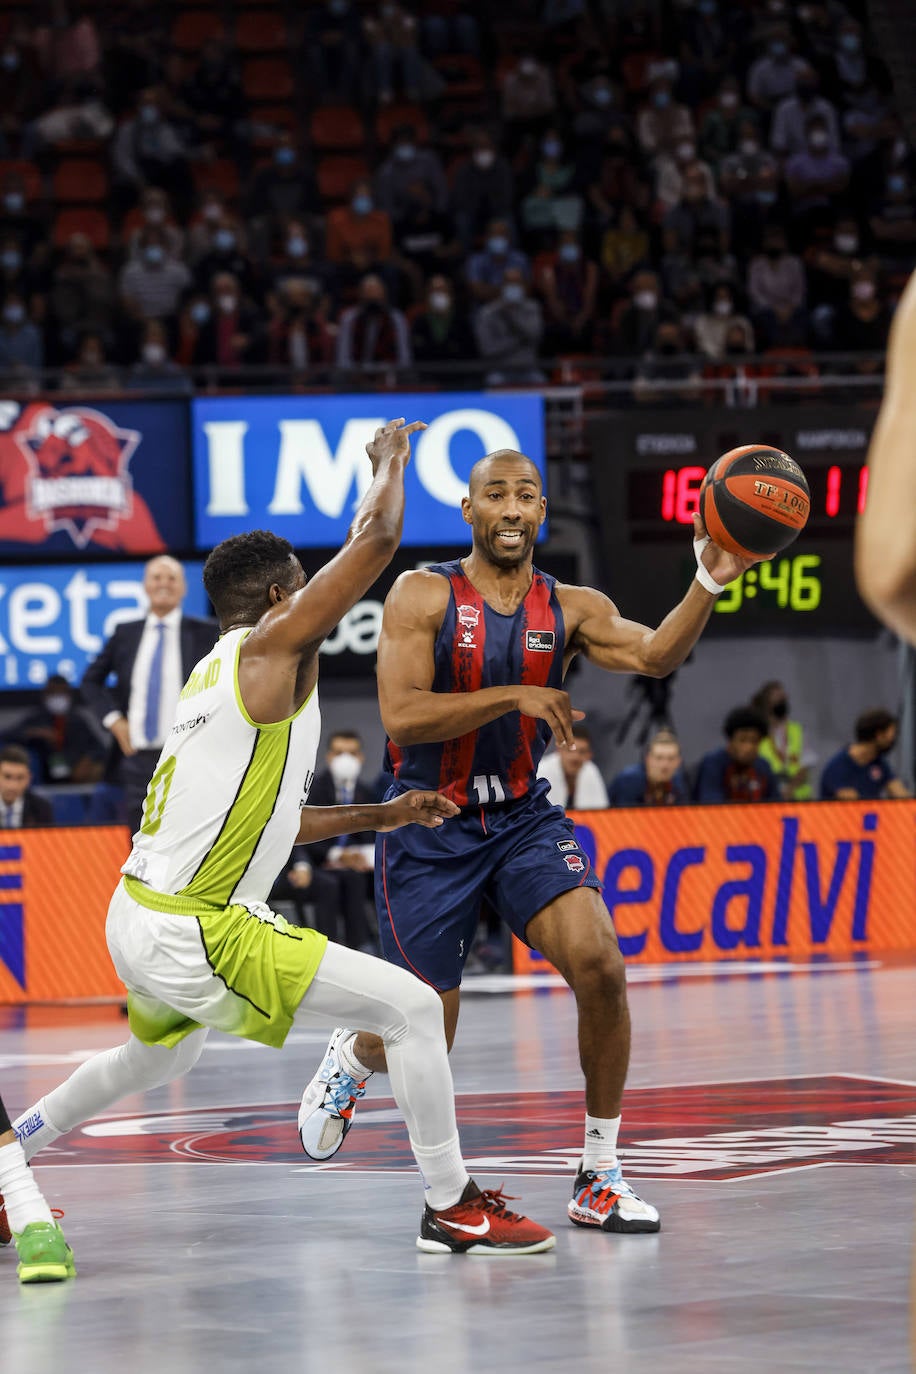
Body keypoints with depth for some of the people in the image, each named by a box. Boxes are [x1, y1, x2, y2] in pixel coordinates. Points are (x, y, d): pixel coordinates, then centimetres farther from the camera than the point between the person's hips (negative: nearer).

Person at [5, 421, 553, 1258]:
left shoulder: (219, 675, 17)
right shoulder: (269, 650, -10)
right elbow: (378, 537, -13)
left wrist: (380, 816, 24)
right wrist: (391, 458, 6)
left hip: (140, 918, 10)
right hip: (197, 934, -10)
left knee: (159, 1057, 38)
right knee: (411, 1006, -9)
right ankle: (451, 1207, -5)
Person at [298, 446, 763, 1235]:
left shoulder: (571, 608, -1)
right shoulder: (423, 595, -9)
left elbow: (656, 656, -19)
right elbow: (401, 716, -19)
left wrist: (709, 583, -36)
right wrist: (514, 695, -27)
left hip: (525, 820, 2)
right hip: (428, 830, -2)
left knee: (599, 963, -22)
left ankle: (601, 1175, -8)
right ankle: (352, 1055, 42)